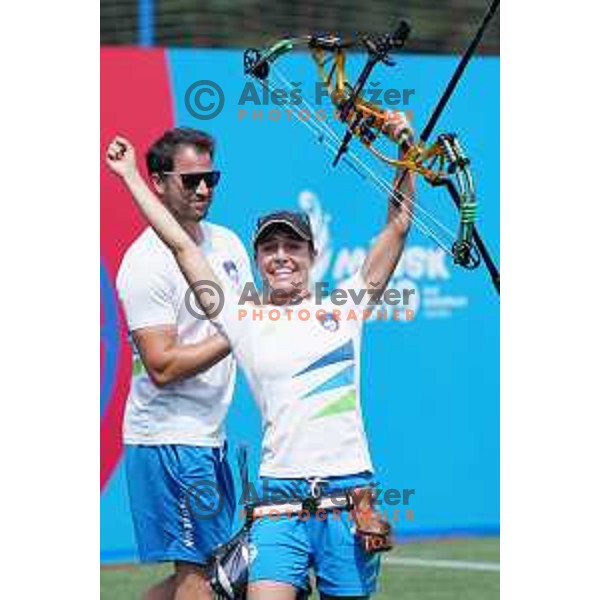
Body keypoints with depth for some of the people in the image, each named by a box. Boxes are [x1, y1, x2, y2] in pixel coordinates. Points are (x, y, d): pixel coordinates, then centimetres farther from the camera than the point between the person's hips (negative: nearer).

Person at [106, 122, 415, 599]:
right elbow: (181, 244, 12)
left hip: (348, 491, 1)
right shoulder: (243, 319, 10)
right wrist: (131, 176, 14)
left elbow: (398, 225, 9)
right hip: (280, 495, 0)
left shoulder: (344, 309, 10)